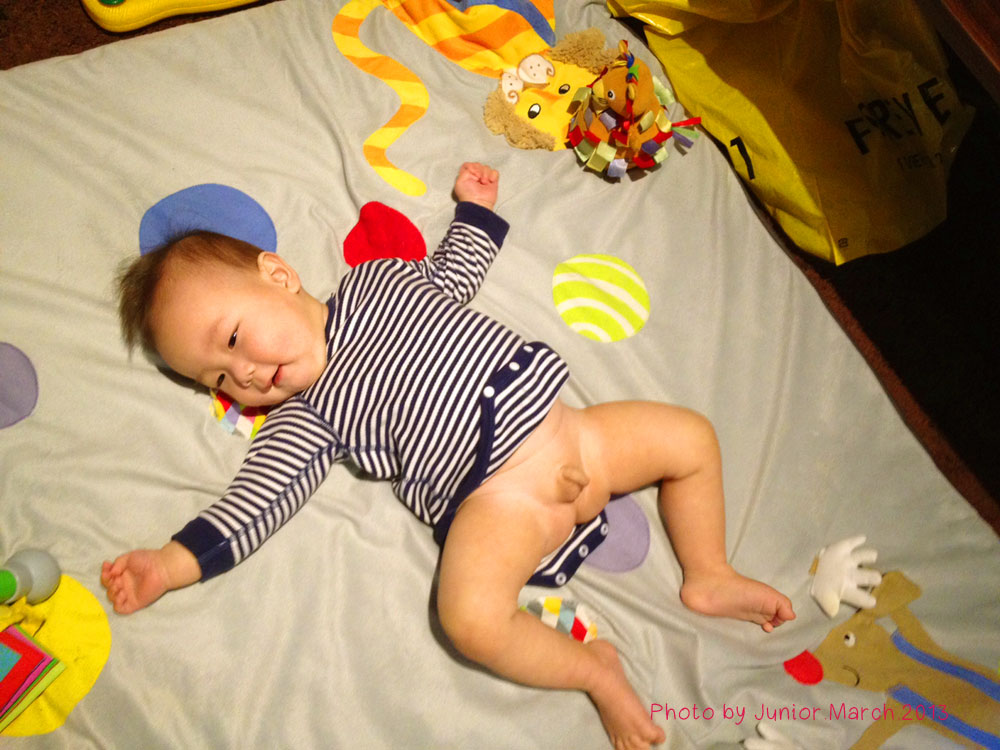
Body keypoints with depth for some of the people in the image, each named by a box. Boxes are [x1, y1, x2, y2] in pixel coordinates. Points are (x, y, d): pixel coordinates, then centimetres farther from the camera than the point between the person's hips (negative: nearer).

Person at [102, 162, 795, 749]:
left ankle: (708, 577, 24)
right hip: (492, 498, -4)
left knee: (691, 436, 3)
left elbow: (452, 275, 28)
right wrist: (174, 562, -18)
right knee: (472, 616, -32)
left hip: (556, 422, 5)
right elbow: (257, 498, -8)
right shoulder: (304, 420, 1)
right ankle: (594, 668, -5)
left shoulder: (381, 279, 11)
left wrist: (475, 207, 32)